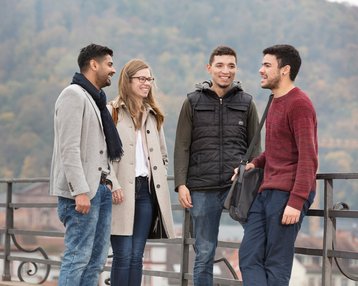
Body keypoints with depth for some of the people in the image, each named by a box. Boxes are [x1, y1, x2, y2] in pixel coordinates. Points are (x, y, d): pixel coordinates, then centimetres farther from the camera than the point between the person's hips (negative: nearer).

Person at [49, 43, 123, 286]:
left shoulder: (96, 100, 21)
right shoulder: (74, 95, -8)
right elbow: (69, 148, -17)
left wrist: (112, 182, 9)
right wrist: (80, 191, -22)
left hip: (101, 188, 9)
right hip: (82, 191, -9)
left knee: (96, 260, 9)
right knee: (78, 257, -10)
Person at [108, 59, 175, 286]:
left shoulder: (154, 115, 19)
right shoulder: (112, 112, -1)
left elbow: (163, 155, 24)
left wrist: (158, 179, 9)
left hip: (146, 190, 5)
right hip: (121, 191, -5)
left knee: (137, 256, 6)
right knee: (123, 255, -7)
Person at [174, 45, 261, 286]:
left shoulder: (246, 103, 9)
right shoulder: (193, 102, 7)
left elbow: (255, 147, 10)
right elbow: (182, 146, 5)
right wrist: (181, 184, -4)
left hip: (238, 185, 0)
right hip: (203, 189, 0)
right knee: (204, 253, 6)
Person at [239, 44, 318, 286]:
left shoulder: (299, 104, -10)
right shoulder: (276, 103, 19)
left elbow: (308, 157, -17)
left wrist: (296, 201, -23)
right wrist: (256, 163, 10)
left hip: (287, 195, -9)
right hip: (266, 192, 9)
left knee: (276, 265, -3)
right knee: (250, 257, 3)